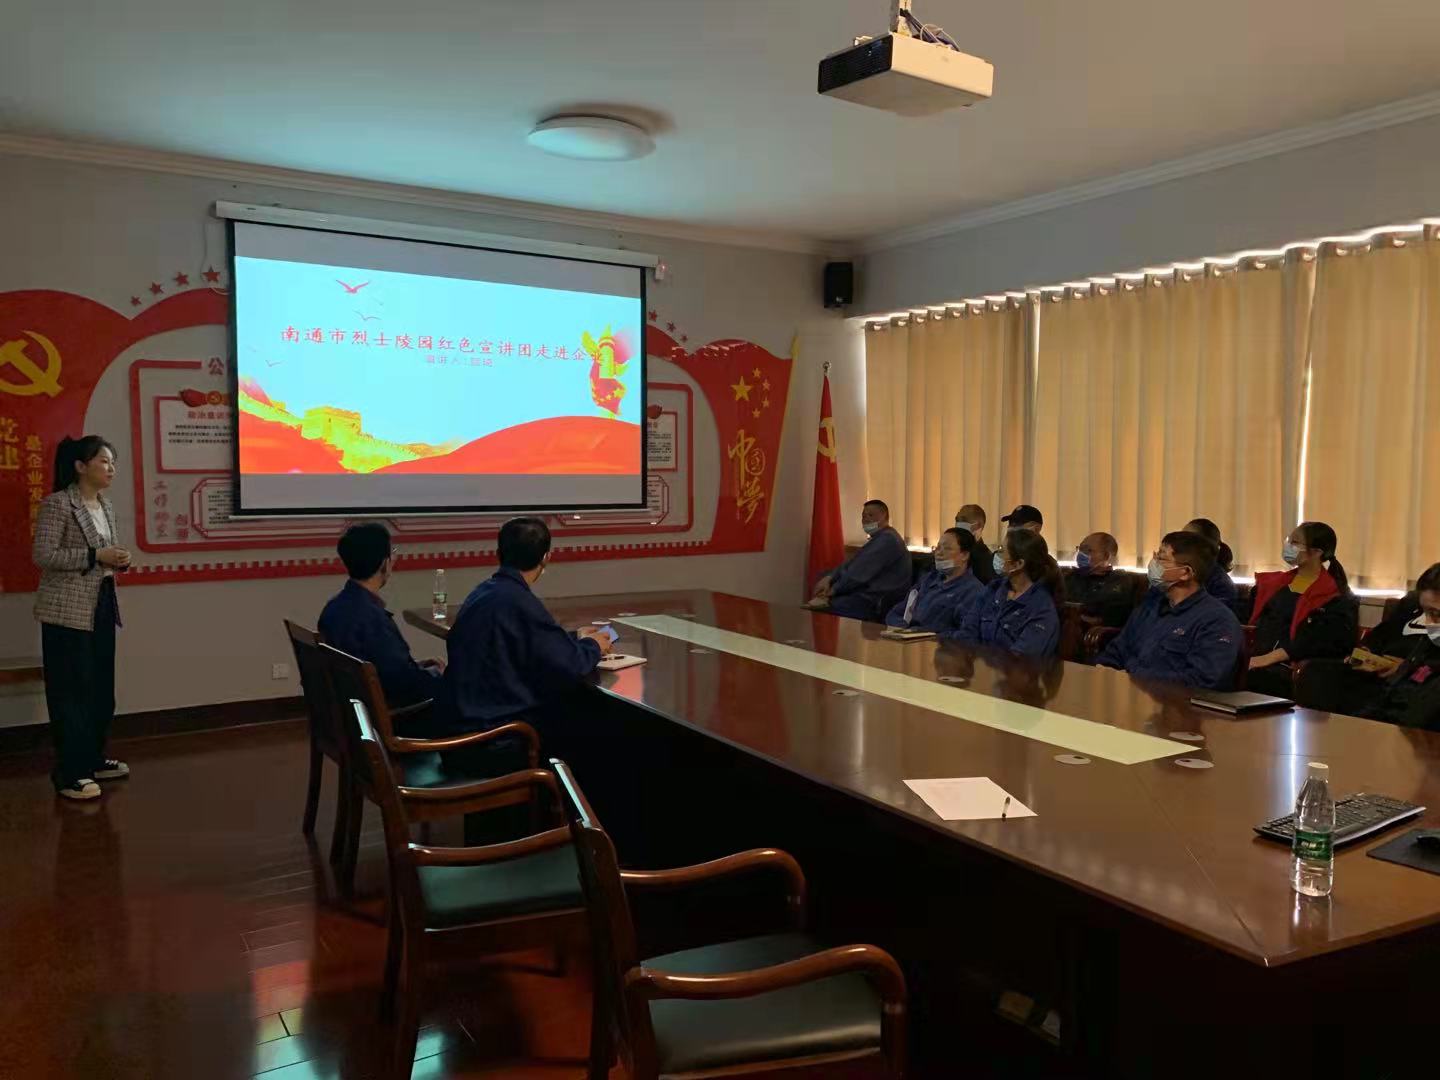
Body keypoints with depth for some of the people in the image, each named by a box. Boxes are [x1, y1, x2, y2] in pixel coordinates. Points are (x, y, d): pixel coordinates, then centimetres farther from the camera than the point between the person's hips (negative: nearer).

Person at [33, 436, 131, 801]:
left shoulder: (106, 506, 12)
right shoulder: (57, 503, -11)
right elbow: (43, 556, -16)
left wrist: (119, 560, -1)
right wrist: (95, 556, -22)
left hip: (102, 606, 8)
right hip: (67, 611, -8)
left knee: (101, 688, 14)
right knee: (71, 690, -4)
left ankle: (94, 759, 27)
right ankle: (69, 773, 4)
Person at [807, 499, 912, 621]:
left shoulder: (887, 539, -13)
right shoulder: (878, 538, 23)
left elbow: (861, 571, -18)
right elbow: (852, 562, 16)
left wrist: (834, 589, -10)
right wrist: (829, 578, -1)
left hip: (875, 603, -11)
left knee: (825, 608, -24)